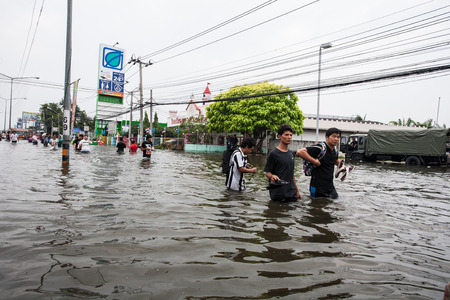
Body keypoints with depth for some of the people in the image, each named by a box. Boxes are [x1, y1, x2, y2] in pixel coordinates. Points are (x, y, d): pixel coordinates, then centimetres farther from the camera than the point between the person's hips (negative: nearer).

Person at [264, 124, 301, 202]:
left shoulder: (292, 153, 14)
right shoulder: (273, 153, -7)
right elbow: (267, 172, -6)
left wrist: (297, 190, 20)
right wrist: (272, 176, -28)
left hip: (291, 193, 6)